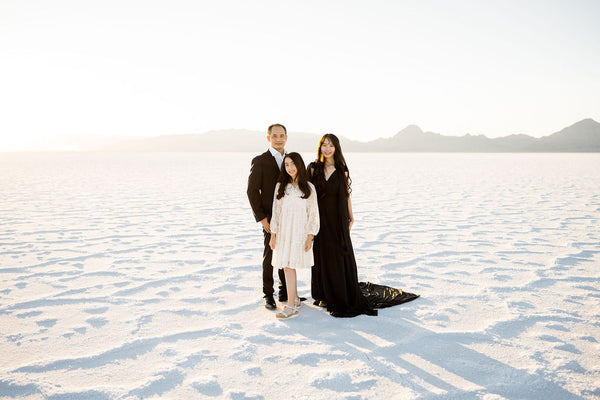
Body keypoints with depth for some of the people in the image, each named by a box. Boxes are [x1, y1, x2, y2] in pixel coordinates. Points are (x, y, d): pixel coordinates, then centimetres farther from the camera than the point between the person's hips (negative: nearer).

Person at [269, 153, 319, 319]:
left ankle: (291, 307, -7)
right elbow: (276, 211, 8)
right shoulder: (281, 186, 7)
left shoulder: (308, 188, 1)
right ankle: (295, 299, 22)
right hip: (283, 232, 3)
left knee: (289, 266, -10)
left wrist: (310, 237, -5)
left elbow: (313, 213, 1)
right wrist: (273, 235, 4)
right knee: (288, 266, 5)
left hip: (299, 232, -3)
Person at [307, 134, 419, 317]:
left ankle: (346, 297, 12)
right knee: (322, 256, 7)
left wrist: (350, 218, 1)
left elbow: (346, 196, 4)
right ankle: (325, 295, 20)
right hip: (319, 219, 1)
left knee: (341, 256, 1)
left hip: (338, 219, -1)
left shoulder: (342, 170, 2)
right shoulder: (313, 168, 2)